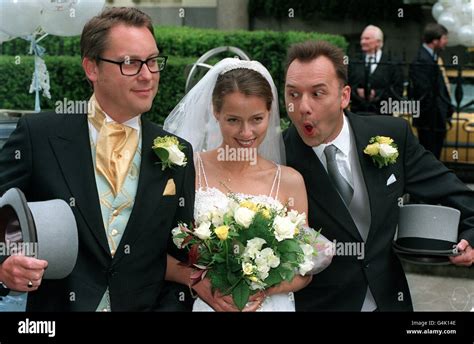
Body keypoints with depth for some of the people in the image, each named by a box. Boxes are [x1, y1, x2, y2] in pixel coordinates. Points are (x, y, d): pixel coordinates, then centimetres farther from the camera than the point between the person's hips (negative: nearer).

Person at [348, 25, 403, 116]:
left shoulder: (392, 65, 2)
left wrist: (377, 94, -14)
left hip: (382, 116, -2)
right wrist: (356, 91, -11)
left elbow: (397, 91, -3)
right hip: (357, 114, 2)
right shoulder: (354, 63, 11)